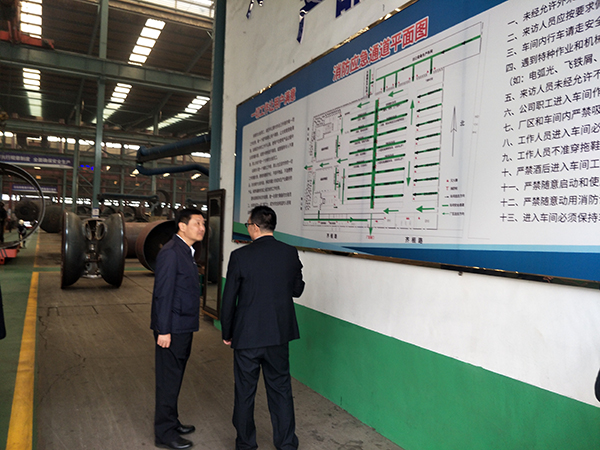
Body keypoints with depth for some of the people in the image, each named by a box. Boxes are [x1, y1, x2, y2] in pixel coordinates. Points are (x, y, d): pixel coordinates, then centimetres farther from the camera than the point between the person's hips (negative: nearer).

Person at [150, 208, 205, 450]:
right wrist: (163, 331, -21)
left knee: (175, 377, 20)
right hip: (172, 329, -10)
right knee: (168, 380, 2)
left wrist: (189, 326, 18)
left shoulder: (186, 251, 12)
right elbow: (163, 294, -21)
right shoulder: (170, 252, -18)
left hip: (183, 327, 10)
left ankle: (171, 422, 35)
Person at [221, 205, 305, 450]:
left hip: (247, 336, -2)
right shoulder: (290, 253, -4)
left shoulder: (240, 256, -13)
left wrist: (227, 333, 4)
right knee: (281, 390, 15)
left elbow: (229, 299, -8)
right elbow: (297, 289, 7)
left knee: (244, 392, 14)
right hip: (279, 334, 3)